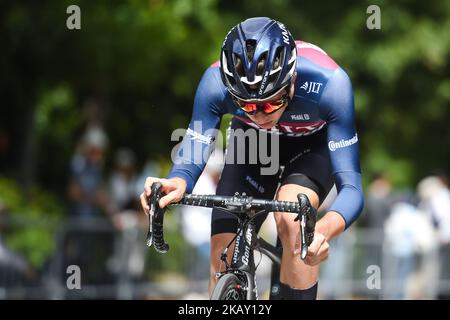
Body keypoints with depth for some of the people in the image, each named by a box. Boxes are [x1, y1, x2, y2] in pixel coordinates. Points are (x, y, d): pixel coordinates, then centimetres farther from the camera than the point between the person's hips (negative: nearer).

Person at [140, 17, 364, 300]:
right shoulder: (216, 82, -34)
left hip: (314, 142, -2)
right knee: (223, 257, -10)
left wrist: (325, 230, -62)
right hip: (253, 140, 2)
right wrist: (177, 183, -54)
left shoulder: (328, 83, -40)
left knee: (292, 220, -32)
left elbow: (351, 186, -40)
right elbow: (191, 159, -29)